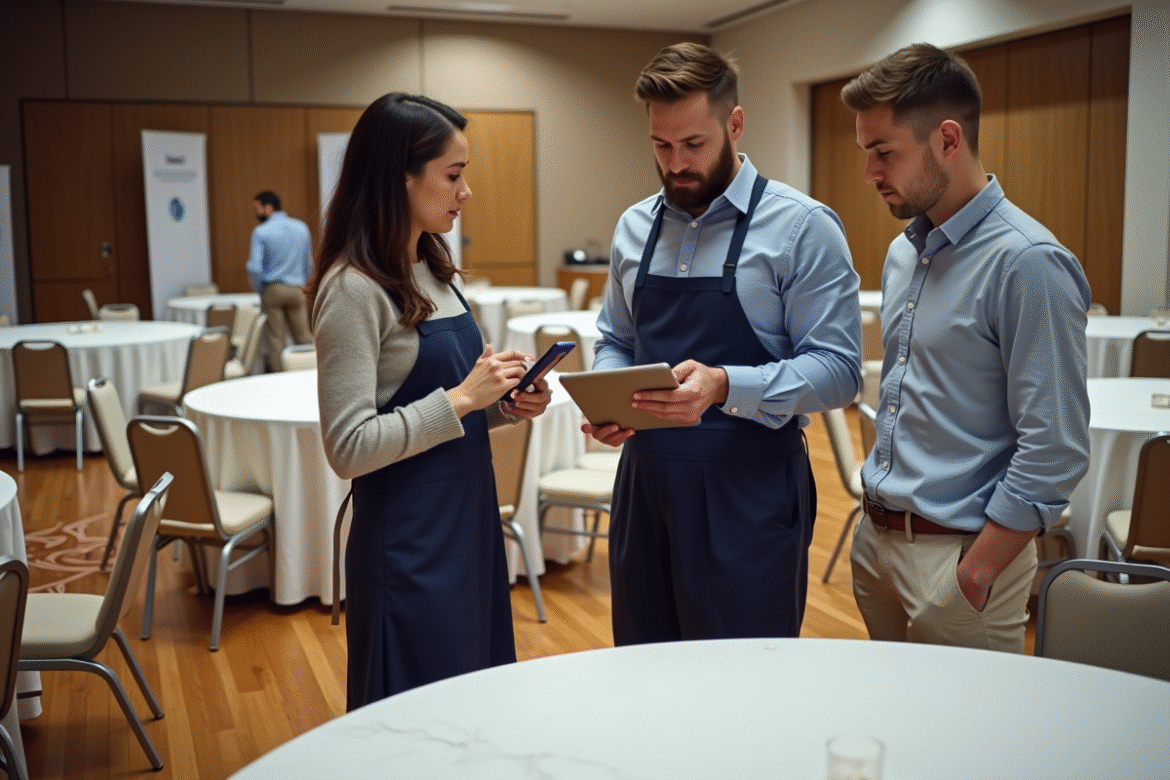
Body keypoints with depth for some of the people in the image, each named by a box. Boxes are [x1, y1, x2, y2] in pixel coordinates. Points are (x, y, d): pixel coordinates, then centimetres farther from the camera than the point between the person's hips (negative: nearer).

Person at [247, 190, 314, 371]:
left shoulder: (260, 232, -8)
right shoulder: (302, 228, 7)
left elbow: (255, 268, -14)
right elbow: (309, 264, 14)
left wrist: (259, 289, 3)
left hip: (272, 289, -4)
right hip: (296, 290, 4)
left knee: (276, 338, 3)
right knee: (303, 335, 8)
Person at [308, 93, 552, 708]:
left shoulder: (435, 272, 9)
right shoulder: (354, 288, -17)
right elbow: (349, 448, -21)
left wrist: (502, 406, 0)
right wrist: (461, 399, -20)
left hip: (469, 521, 8)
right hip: (408, 538, -8)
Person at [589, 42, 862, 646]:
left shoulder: (803, 228, -8)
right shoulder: (633, 228, 9)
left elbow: (838, 370, -12)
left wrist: (725, 386, -27)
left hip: (748, 496, -5)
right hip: (643, 483, 5)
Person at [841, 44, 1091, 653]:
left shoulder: (1027, 264, -18)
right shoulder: (902, 253, 8)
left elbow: (1054, 453, -20)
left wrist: (975, 574, -18)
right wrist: (877, 520, 13)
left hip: (958, 552, -8)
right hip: (876, 537, 8)